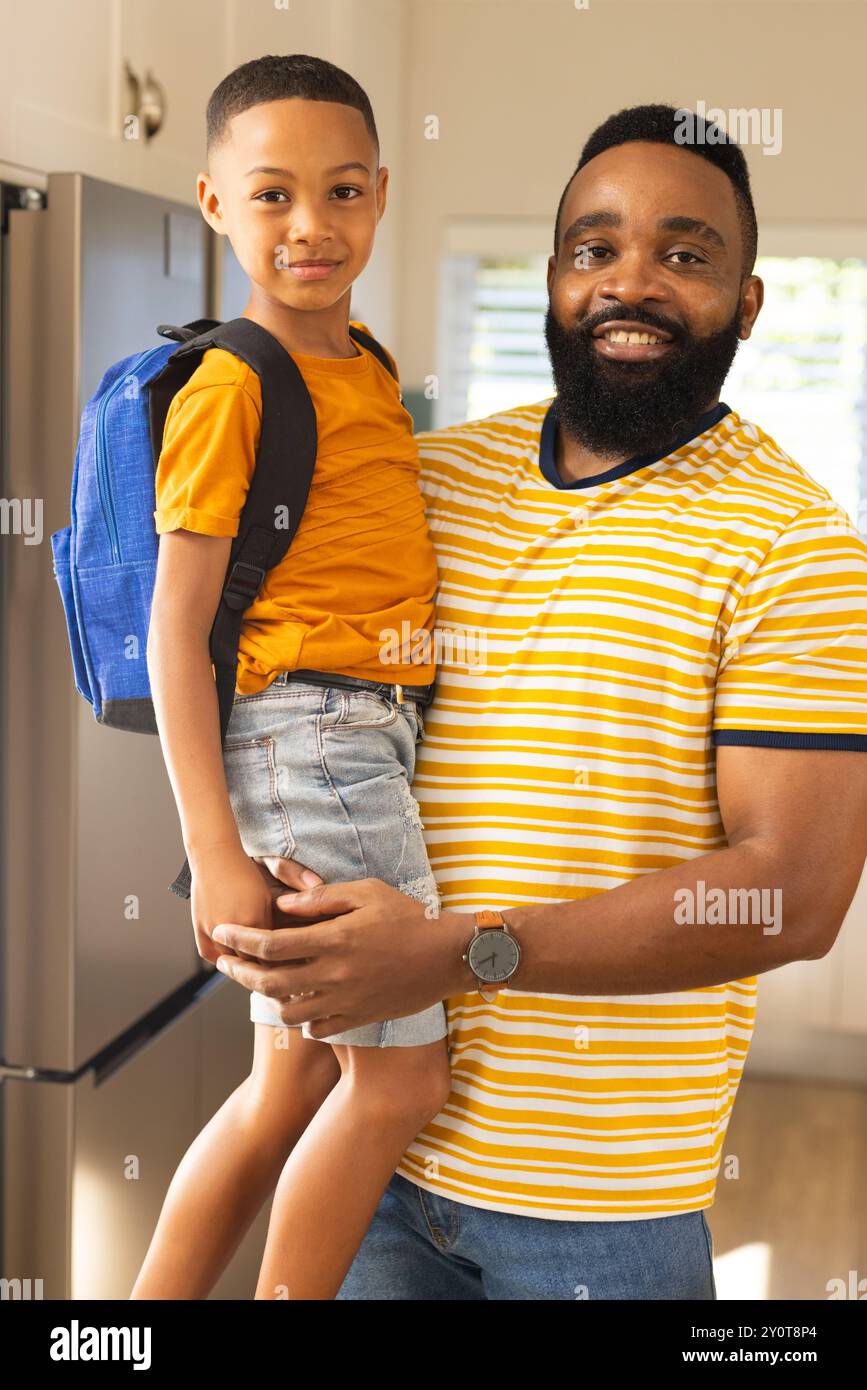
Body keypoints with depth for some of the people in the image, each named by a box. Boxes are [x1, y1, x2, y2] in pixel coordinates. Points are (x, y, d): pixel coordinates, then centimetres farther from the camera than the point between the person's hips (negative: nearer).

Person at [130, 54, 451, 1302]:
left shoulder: (371, 369, 13)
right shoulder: (232, 389, -11)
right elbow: (176, 630, -13)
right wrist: (214, 854, -17)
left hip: (374, 735, 8)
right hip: (304, 734, -8)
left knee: (296, 1081, 13)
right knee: (403, 1071, -3)